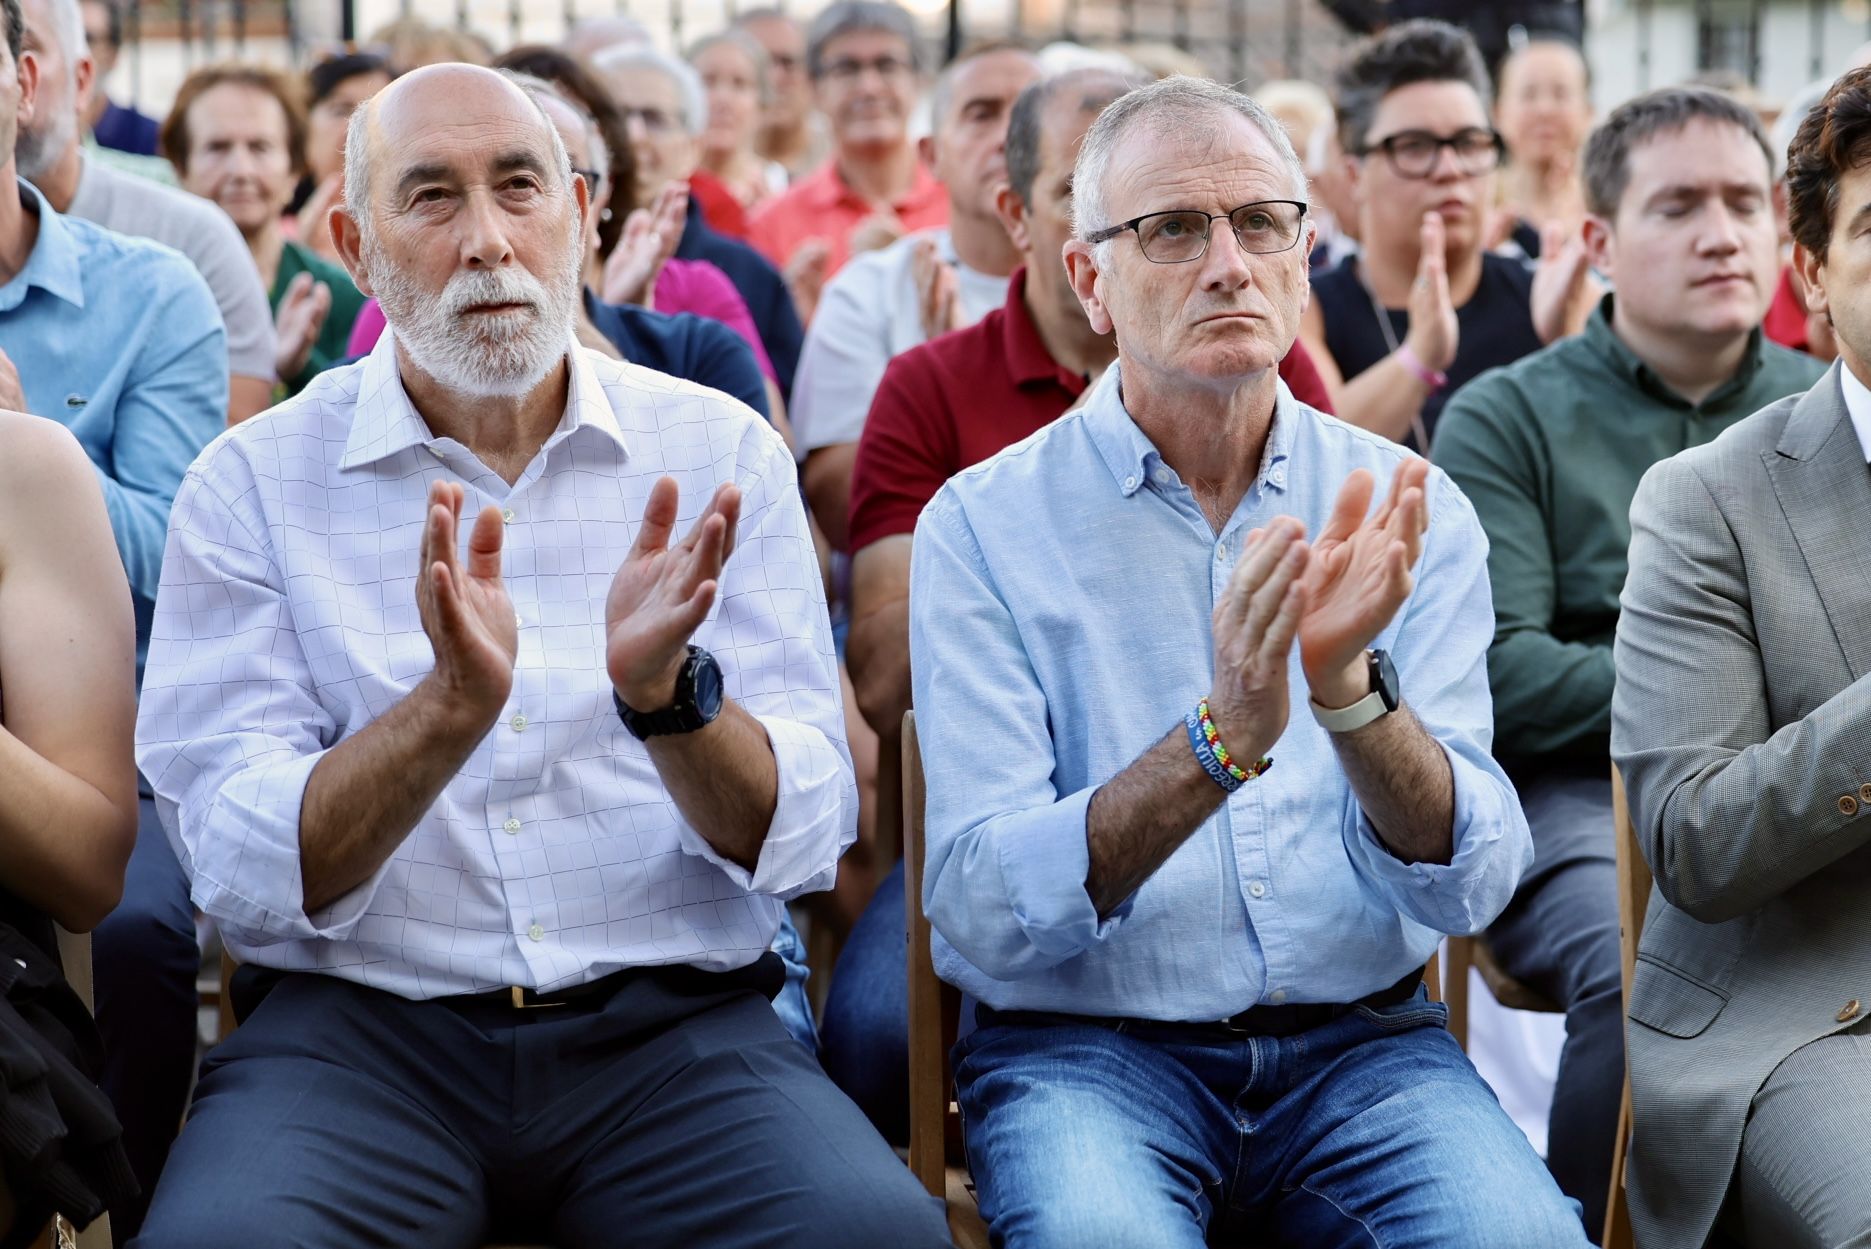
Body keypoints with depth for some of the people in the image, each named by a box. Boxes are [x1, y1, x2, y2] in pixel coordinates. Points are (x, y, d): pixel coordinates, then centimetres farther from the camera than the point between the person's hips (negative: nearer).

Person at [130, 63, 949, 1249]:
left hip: (672, 1019, 1)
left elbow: (804, 840, 0)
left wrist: (666, 695, -20)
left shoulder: (721, 453, 7)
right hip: (364, 1026, -1)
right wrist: (449, 706, -23)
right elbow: (245, 878, -6)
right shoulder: (253, 484, 3)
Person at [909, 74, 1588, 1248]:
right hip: (1087, 1047, -2)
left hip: (1360, 1038, 2)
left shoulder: (1408, 512, 4)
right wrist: (1220, 742, -26)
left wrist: (1349, 692, -23)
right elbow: (983, 913, -12)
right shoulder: (985, 524, -3)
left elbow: (1471, 886, -5)